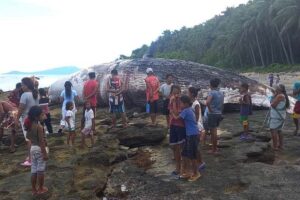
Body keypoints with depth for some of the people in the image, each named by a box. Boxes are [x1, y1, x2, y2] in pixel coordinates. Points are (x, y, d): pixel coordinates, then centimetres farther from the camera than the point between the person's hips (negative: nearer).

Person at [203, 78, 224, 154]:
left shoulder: (212, 92, -15)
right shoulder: (221, 93, 8)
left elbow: (207, 102, -31)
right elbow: (222, 104, 15)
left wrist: (210, 109, -17)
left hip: (212, 114, -7)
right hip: (219, 114, 7)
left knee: (213, 132, 2)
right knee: (214, 131, 20)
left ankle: (214, 149, 11)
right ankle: (215, 147, 30)